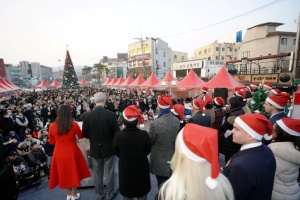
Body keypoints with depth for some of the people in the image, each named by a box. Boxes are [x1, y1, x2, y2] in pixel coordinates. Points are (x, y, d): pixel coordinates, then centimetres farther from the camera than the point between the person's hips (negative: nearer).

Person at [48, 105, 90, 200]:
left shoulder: (52, 126, -11)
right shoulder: (74, 124, -16)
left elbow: (51, 142, 4)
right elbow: (81, 136, 2)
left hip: (59, 153, 2)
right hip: (72, 152, -1)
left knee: (63, 173, 21)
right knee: (73, 172, 18)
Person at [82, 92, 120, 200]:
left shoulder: (87, 115, -12)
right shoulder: (111, 114, -21)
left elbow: (84, 134, -3)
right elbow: (117, 133, -15)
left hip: (95, 149, 3)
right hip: (108, 149, -2)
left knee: (97, 173, 20)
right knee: (109, 172, 16)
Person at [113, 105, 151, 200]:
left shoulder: (118, 136, -24)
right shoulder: (144, 134, -24)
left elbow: (117, 153, -5)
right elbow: (147, 151, -6)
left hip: (125, 171, 0)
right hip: (141, 170, 0)